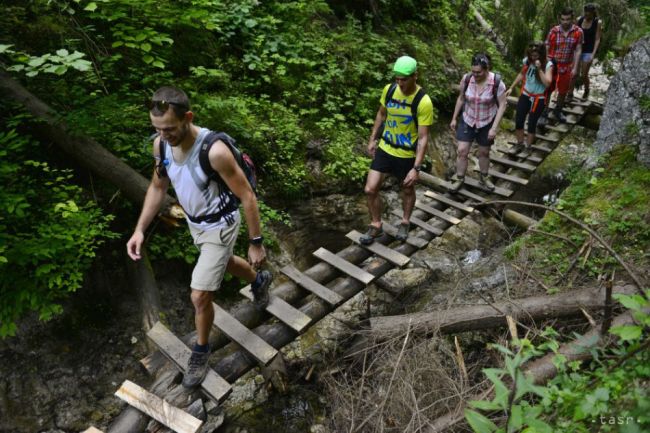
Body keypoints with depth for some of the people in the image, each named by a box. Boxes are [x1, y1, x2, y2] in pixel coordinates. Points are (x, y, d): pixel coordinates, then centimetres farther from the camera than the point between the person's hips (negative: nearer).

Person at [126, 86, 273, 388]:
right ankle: (260, 281, 62)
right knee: (223, 262, 31)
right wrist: (140, 229, -4)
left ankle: (201, 352, 25)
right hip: (194, 223, 7)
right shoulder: (161, 145, -13)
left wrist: (256, 243, -18)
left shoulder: (214, 151, -34)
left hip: (220, 227, -7)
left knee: (200, 297, -4)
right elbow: (157, 187, 3)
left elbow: (248, 197, -24)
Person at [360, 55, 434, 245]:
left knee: (407, 190, 17)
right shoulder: (389, 89, -9)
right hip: (384, 149, 4)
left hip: (407, 155, -4)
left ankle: (405, 223, 44)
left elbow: (423, 138, -21)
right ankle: (376, 226, 23)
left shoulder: (423, 102, -23)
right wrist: (373, 139, 13)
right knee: (370, 190, 0)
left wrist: (416, 168, -24)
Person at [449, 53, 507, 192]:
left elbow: (502, 105, -14)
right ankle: (459, 179, 18)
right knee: (462, 151, -2)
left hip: (487, 123, -1)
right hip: (467, 121, 1)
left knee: (484, 152, 15)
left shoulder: (497, 83, -22)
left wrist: (494, 127, -18)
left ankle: (484, 178, 37)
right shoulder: (466, 79, -15)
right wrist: (454, 118, 5)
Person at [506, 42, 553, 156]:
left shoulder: (548, 65, -17)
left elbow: (547, 83, -27)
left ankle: (528, 148, 22)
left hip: (538, 99, -4)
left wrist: (539, 69, -32)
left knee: (532, 124, 4)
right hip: (525, 95, 4)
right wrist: (511, 88, 10)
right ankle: (520, 144, 27)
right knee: (518, 121, 5)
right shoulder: (527, 61, -7)